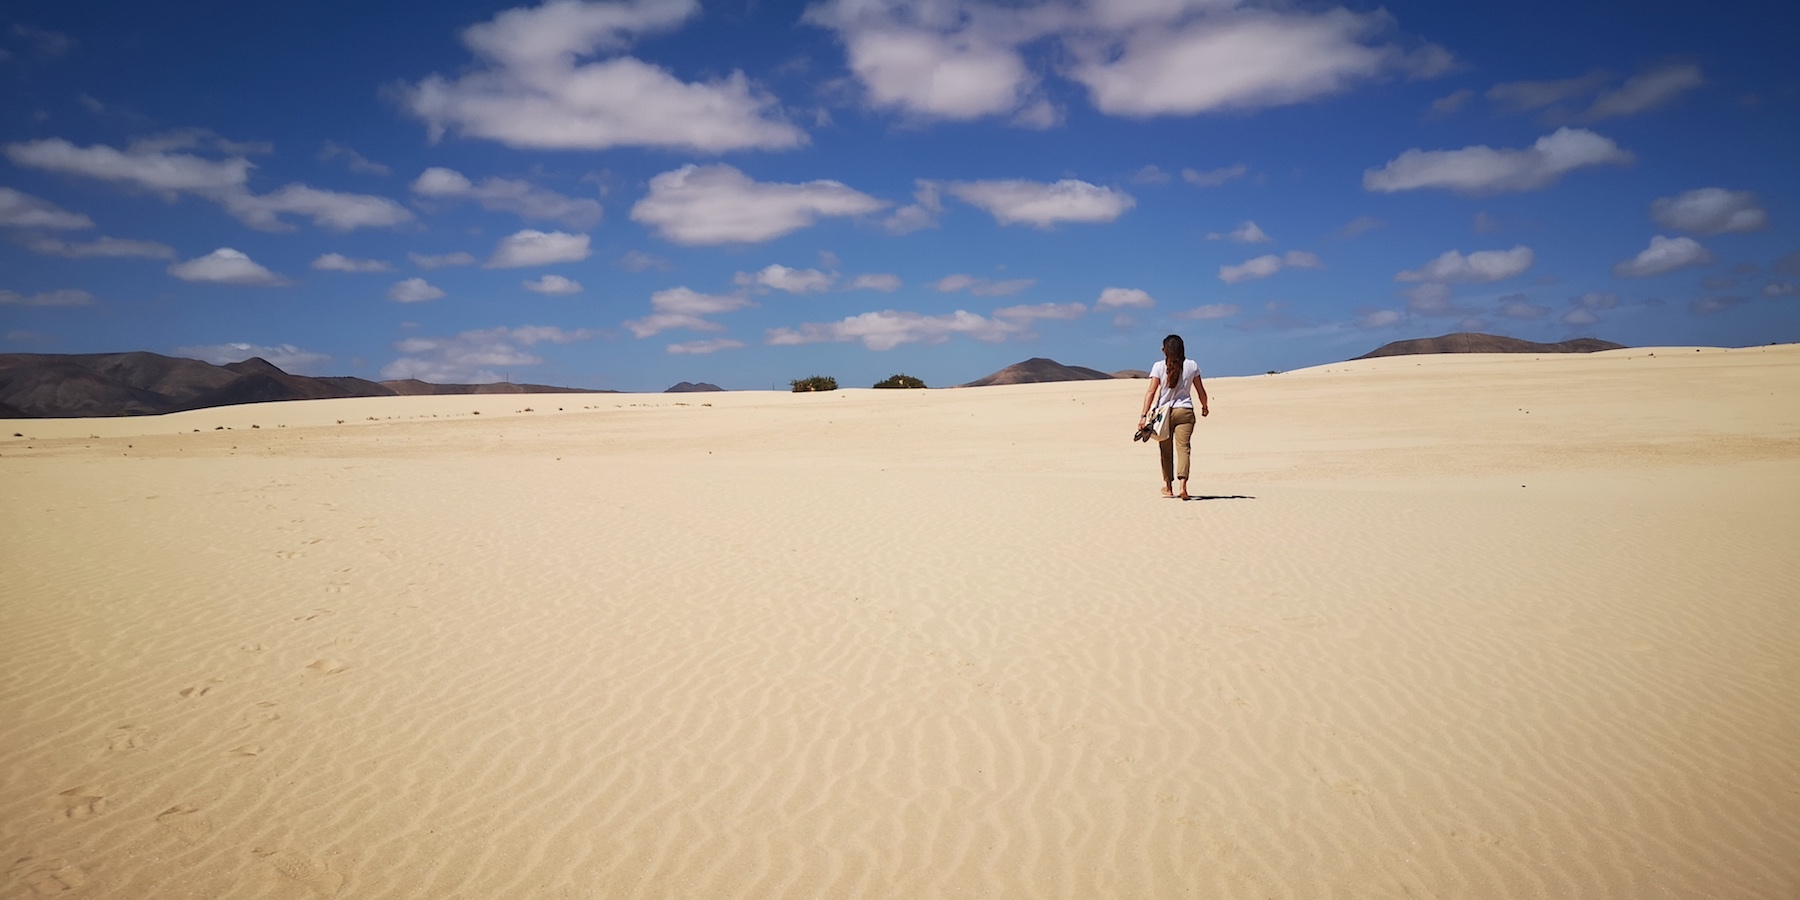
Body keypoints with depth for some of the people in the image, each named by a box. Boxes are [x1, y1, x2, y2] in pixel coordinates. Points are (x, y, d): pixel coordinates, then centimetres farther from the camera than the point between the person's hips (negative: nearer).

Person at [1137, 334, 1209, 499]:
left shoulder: (1159, 366, -3)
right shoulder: (1192, 365, 3)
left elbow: (1151, 392, -8)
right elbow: (1200, 390, 10)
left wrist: (1144, 415, -8)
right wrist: (1204, 407, 27)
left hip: (1164, 412, 0)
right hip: (1185, 411, 1)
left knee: (1166, 450, 10)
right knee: (1183, 448, -3)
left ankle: (1168, 487, 21)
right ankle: (1183, 484, -20)